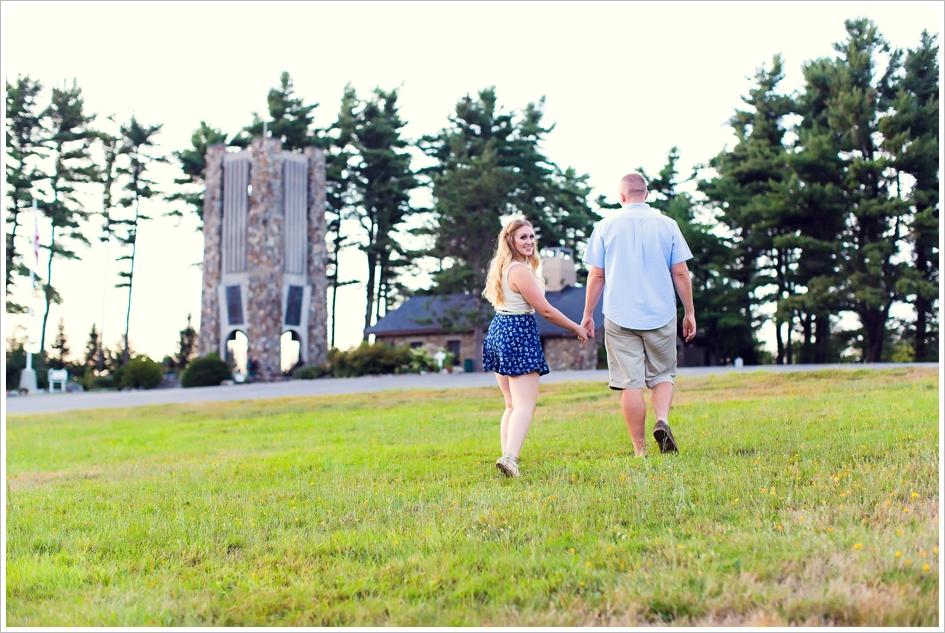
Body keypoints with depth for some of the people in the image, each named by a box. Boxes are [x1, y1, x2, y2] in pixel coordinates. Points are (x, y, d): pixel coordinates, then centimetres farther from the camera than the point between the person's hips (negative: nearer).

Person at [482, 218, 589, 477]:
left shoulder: (502, 267, 13)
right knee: (525, 405, -13)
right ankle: (510, 456, -29)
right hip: (519, 336, -10)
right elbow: (546, 310, -13)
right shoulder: (520, 270, -15)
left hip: (498, 333, 10)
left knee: (512, 404, 17)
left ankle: (507, 455, 14)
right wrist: (578, 329, -2)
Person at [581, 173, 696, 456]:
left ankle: (640, 450, 3)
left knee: (630, 383, 2)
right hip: (661, 315, 1)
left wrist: (588, 314, 10)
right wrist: (690, 312, 10)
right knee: (662, 375, 14)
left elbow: (596, 275, 2)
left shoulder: (606, 227, 2)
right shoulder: (667, 225, 2)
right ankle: (662, 420, -12)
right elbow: (680, 273, 2)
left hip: (620, 317, -1)